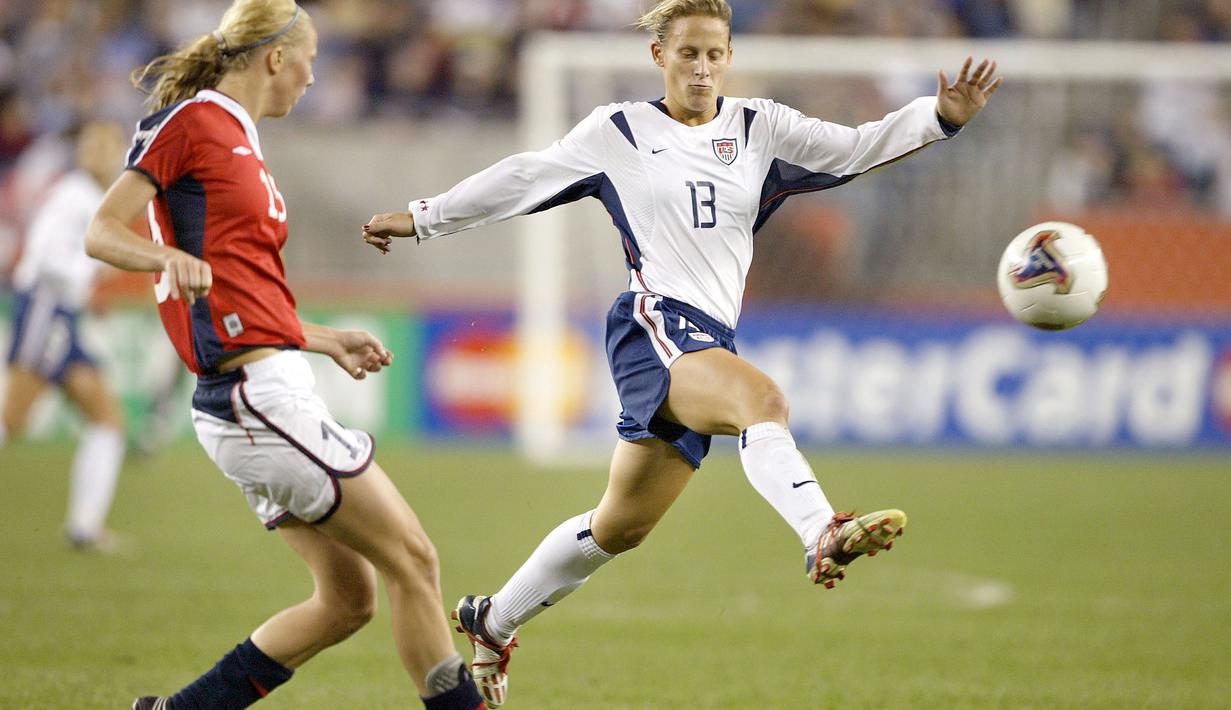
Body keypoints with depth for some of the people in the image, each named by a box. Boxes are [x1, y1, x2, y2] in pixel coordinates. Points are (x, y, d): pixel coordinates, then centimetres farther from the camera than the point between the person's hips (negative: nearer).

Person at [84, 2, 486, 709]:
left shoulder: (240, 142, 22)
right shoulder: (190, 122, -5)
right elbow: (103, 232, -10)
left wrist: (329, 341, 32)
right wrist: (170, 256, -29)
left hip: (272, 395, 10)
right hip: (256, 392, -10)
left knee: (348, 598, 9)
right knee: (412, 560, -8)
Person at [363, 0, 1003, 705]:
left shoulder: (759, 130, 12)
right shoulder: (618, 133, 6)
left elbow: (858, 147, 3)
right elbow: (523, 178, 16)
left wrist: (943, 115, -12)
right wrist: (424, 218, 22)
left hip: (711, 342, 5)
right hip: (654, 325, -5)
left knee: (622, 526, 13)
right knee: (762, 398, -35)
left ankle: (493, 622, 32)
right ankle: (824, 535, -58)